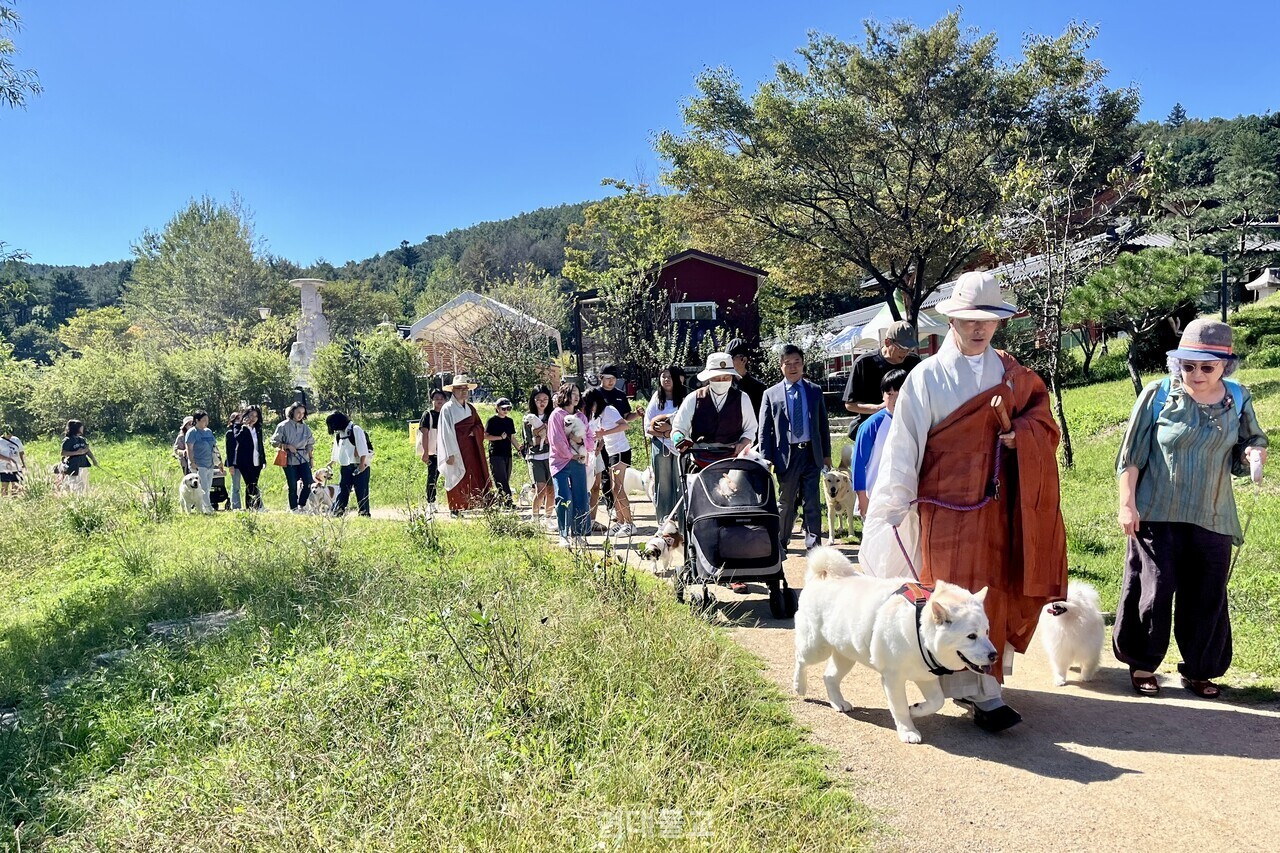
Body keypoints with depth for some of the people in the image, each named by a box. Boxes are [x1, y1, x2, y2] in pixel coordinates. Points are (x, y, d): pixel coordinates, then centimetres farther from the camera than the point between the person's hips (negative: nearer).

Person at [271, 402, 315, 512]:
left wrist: (310, 458, 11)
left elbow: (310, 443, 17)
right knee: (292, 485, 0)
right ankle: (293, 508, 12)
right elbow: (274, 442, -2)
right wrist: (287, 446, -13)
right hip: (289, 460, -3)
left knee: (308, 482, -8)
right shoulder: (283, 426, -2)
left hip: (303, 459, 3)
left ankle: (301, 505, 9)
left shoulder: (305, 427, 11)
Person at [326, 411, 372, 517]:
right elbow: (336, 450, 23)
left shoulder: (355, 430, -9)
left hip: (359, 466, -7)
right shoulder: (339, 434, 13)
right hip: (345, 467, 7)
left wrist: (362, 464, -19)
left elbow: (362, 448, -14)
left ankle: (364, 514, 0)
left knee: (361, 491, -4)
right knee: (342, 490, 5)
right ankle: (337, 512, 6)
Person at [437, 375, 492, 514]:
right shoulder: (447, 408, -5)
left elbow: (480, 426, 18)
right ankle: (455, 509, 1)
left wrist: (473, 432, -5)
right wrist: (450, 454, -15)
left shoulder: (470, 408, 15)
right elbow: (446, 432, -9)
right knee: (457, 479, -5)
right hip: (456, 450, -6)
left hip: (471, 449, 6)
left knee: (475, 476, 1)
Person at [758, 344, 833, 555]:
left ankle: (813, 544, 5)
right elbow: (764, 430, 2)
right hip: (786, 455, -1)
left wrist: (827, 454, 9)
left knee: (812, 502, -1)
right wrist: (767, 459, -5)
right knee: (786, 502, 9)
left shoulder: (815, 391, 10)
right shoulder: (771, 394, 3)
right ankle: (781, 542, 24)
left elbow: (823, 424, 13)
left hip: (812, 453, 1)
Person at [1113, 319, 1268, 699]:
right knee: (1153, 592, 3)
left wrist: (1254, 454, -12)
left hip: (1212, 519, 3)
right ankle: (1142, 664, 21)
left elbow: (1245, 448, 13)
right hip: (1156, 515, -3)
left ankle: (1199, 670, 27)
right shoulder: (1158, 395, -5)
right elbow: (1131, 455, -3)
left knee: (1207, 598, 9)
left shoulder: (1238, 400, 3)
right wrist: (1127, 504, -6)